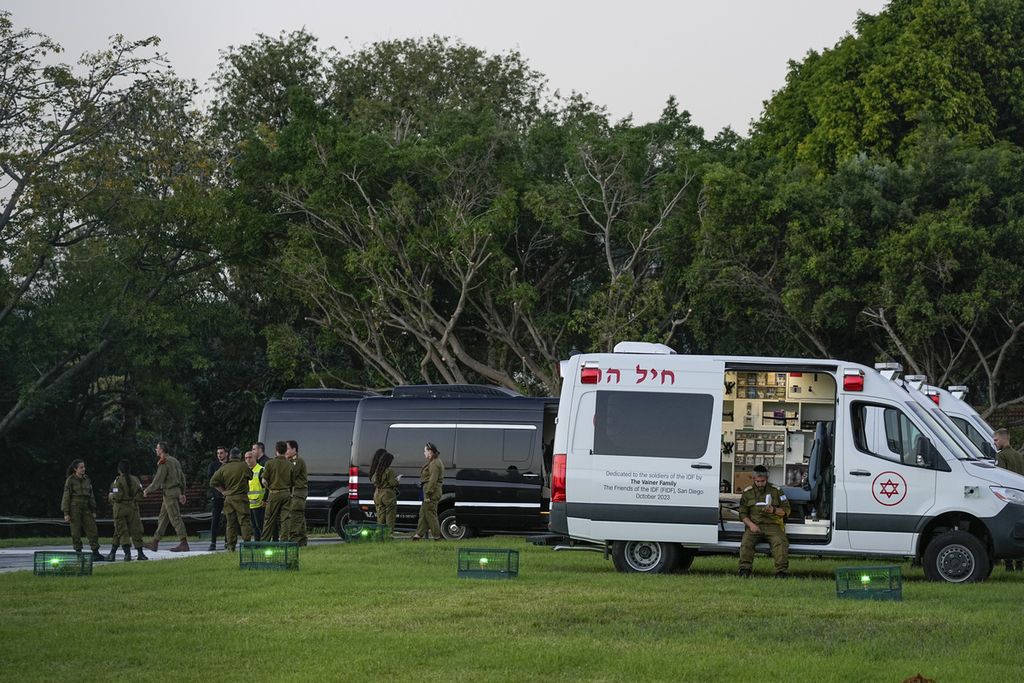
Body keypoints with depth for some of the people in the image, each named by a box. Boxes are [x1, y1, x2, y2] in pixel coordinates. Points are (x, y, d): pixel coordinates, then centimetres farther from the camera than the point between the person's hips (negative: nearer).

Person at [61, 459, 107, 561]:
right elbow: (66, 497, -6)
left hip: (86, 509, 5)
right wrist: (66, 513, -11)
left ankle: (96, 554, 1)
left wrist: (94, 511, 11)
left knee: (92, 530, -1)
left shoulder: (87, 480, 11)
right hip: (74, 508, -5)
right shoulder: (70, 480, -5)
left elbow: (91, 496, 14)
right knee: (76, 533, -2)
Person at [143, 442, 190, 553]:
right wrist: (182, 493, 21)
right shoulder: (174, 460, 15)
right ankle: (155, 542, 16)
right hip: (176, 491, 10)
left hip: (169, 493, -10)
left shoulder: (164, 462, -14)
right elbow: (182, 477, 17)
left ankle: (184, 543, -12)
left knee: (175, 518, -9)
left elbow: (158, 480, -16)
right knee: (163, 518, 13)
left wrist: (147, 490, -4)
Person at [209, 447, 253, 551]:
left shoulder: (223, 469, 4)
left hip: (228, 498, 3)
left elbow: (213, 482, 6)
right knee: (244, 521, -2)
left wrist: (223, 491, 10)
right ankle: (247, 543, -10)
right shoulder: (244, 467, -5)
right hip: (241, 498, -3)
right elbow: (250, 476, 11)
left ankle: (230, 546, 6)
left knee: (231, 523, 8)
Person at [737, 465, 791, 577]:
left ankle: (781, 571, -34)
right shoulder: (748, 492, 14)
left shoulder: (776, 491, 11)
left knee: (780, 542, -30)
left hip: (773, 525, -1)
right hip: (754, 525, 1)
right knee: (746, 542, -29)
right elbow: (742, 513, 11)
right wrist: (751, 525, -9)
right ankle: (744, 570, -30)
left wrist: (774, 510, -12)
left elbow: (786, 510, 9)